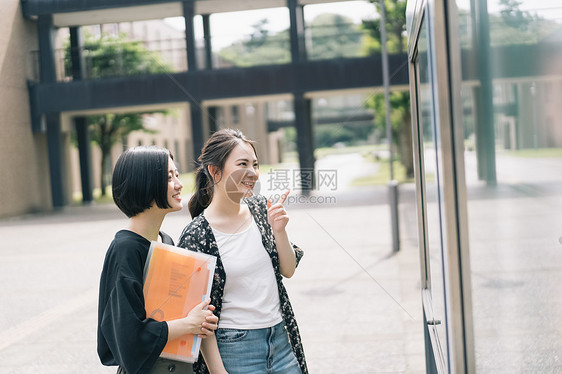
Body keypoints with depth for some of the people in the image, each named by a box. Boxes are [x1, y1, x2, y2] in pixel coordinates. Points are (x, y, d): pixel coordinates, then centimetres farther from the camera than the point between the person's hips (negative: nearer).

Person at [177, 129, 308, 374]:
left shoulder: (259, 207, 2)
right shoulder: (196, 236, -14)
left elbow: (288, 270, 7)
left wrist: (279, 230, -9)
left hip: (281, 339, 5)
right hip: (235, 349, -5)